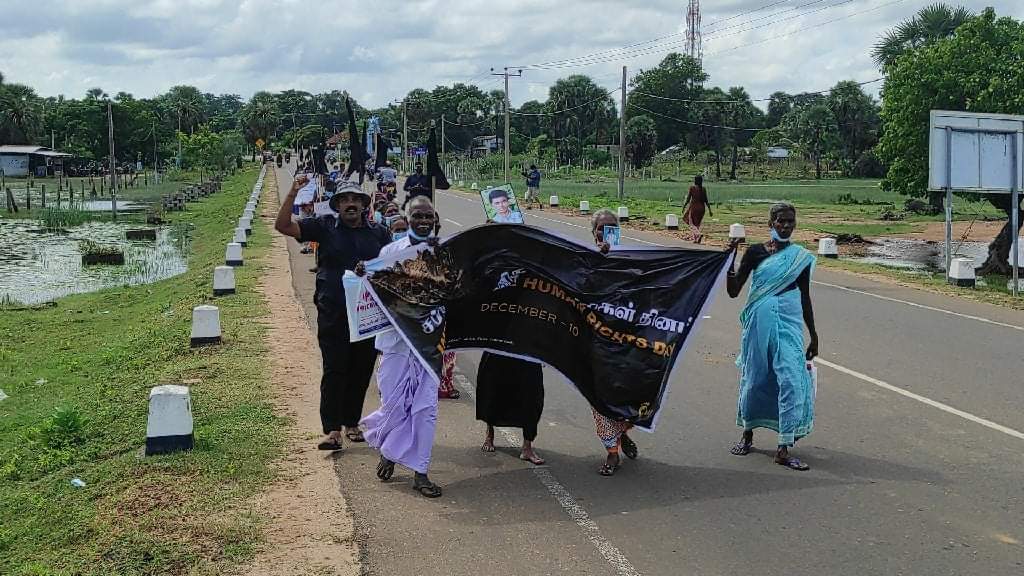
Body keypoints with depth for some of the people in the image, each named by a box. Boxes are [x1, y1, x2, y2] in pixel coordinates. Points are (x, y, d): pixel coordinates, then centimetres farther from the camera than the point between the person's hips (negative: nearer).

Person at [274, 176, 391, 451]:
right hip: (333, 313, -2)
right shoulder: (324, 227, 5)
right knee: (334, 370, -5)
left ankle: (352, 423, 24)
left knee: (361, 371, 9)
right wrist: (292, 194, -13)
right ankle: (332, 429, -2)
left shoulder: (379, 233, 10)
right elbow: (283, 226, -2)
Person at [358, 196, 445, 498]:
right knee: (393, 403, 4)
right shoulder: (390, 250, 3)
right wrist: (364, 276, -13)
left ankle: (420, 473, 12)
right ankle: (388, 452, 35)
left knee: (426, 407, 0)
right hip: (395, 337, 0)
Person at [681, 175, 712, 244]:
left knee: (692, 224, 3)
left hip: (694, 207, -4)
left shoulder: (692, 188, -9)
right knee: (697, 224, 18)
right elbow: (706, 201, 1)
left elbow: (688, 199, -8)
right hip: (701, 208, 4)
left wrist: (683, 207, 4)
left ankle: (698, 234, -22)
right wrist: (709, 210, 6)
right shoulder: (704, 189, 0)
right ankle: (696, 239, 20)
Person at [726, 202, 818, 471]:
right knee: (754, 378, 9)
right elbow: (733, 291, -1)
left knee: (793, 380, -10)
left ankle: (783, 449, -6)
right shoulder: (755, 252, 1)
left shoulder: (801, 257, 5)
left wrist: (813, 335, 14)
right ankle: (747, 434, 31)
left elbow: (804, 297, 13)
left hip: (789, 323, 0)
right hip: (759, 322, 0)